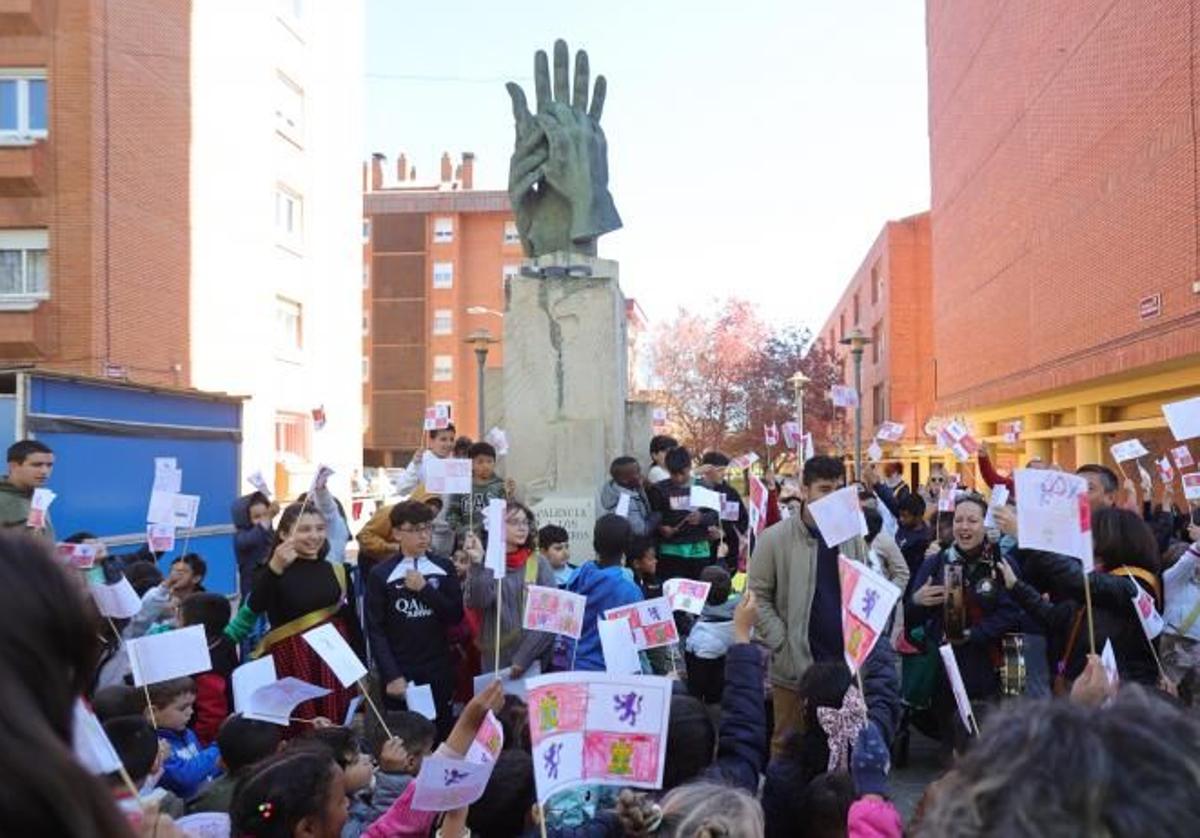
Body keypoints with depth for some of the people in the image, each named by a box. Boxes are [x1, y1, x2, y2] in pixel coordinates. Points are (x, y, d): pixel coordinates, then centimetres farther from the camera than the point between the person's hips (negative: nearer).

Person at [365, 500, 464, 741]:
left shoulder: (444, 568, 6)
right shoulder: (381, 574, -3)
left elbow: (456, 615, -2)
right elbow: (375, 630, -5)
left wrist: (424, 589, -13)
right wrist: (391, 675, -13)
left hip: (438, 672, 2)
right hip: (399, 675, -2)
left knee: (442, 737, 5)